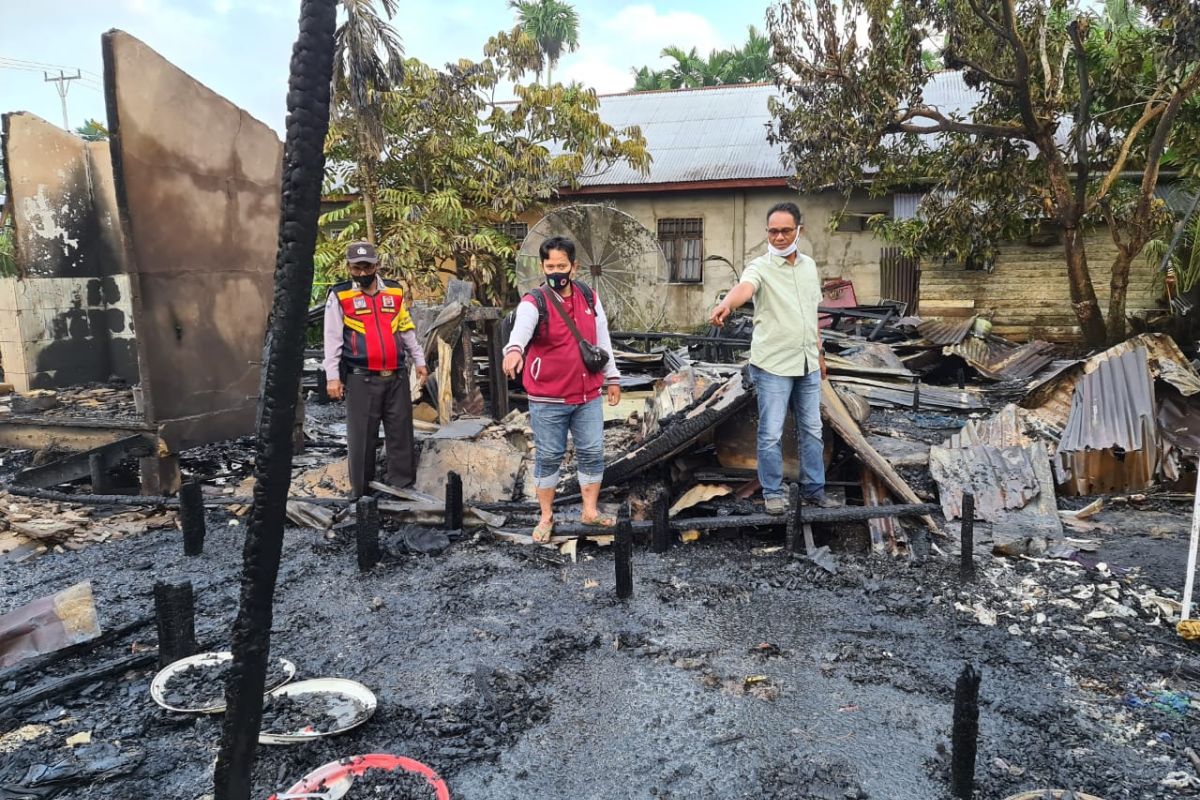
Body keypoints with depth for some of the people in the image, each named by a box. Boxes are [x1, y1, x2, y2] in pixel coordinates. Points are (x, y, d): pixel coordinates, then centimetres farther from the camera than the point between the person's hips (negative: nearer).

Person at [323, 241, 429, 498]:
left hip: (397, 376, 4)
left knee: (401, 431, 6)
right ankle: (361, 489, 10)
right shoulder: (340, 296, 1)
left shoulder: (394, 292, 12)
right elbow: (332, 338, -1)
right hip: (361, 378, -3)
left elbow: (407, 330, 20)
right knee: (362, 435, 1)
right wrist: (332, 377, -6)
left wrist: (419, 361, 18)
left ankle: (403, 484, 14)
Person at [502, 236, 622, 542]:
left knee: (592, 453, 10)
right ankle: (547, 516, 23)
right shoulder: (534, 302, -12)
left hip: (589, 395, 4)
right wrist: (514, 349, -56)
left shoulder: (589, 297, 5)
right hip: (547, 399, -4)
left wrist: (612, 378, 13)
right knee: (548, 457, 7)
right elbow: (521, 329, -34)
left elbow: (602, 339, 13)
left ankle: (590, 510, 26)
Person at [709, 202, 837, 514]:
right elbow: (744, 287, -35)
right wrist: (726, 303, -57)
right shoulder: (760, 267, -11)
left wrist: (819, 353, 19)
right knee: (771, 433, 1)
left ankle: (813, 489, 28)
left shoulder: (809, 266, 9)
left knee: (812, 430, 14)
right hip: (772, 365, -6)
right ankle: (773, 493, 16)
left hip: (807, 364, 6)